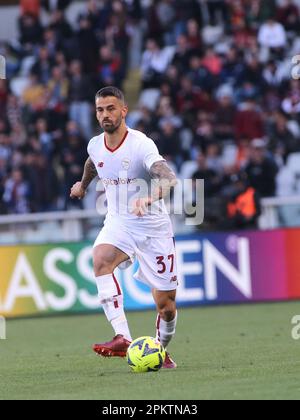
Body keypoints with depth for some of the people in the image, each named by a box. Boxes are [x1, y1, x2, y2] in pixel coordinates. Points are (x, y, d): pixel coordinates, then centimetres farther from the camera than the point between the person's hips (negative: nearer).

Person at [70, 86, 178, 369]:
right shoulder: (96, 146, 0)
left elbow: (169, 178, -35)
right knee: (100, 258, -32)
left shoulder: (141, 144, -19)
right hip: (118, 223, 4)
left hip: (153, 226, -4)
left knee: (166, 305, -3)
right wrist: (83, 184, 45)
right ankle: (122, 338, -38)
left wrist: (149, 197, -54)